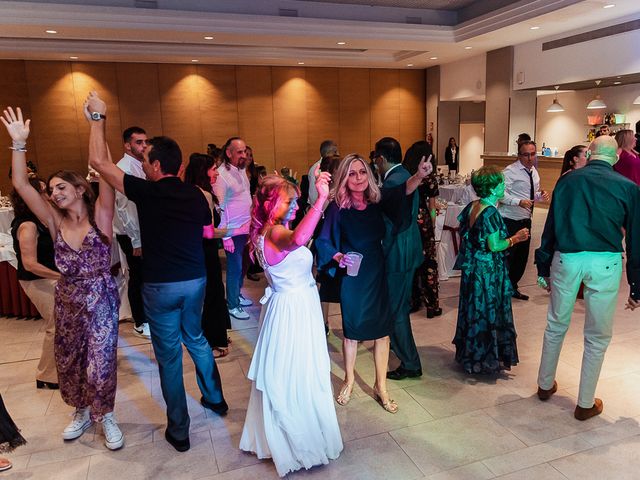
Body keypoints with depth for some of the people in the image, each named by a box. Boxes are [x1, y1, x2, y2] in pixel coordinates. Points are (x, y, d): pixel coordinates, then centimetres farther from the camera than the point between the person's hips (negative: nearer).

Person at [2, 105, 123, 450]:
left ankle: (104, 415, 27)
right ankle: (82, 411, 43)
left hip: (101, 302, -4)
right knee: (68, 364, 18)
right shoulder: (55, 222, 1)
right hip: (66, 303, 5)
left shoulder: (100, 216, -9)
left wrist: (97, 123, -22)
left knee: (100, 367, 1)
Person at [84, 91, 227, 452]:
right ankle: (215, 399, 40)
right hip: (196, 280, 5)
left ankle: (179, 432, 19)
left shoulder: (147, 192, -12)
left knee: (169, 355, 8)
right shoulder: (196, 195, 2)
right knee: (197, 340, 26)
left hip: (160, 286, -5)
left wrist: (99, 117, 2)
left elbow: (99, 161, -8)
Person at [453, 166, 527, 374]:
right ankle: (485, 359, 17)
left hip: (471, 268, 8)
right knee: (488, 311, 4)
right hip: (488, 271, -8)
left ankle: (468, 353, 30)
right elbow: (494, 246, -20)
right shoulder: (490, 213, -20)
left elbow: (464, 232, 12)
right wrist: (515, 239, -7)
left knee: (473, 309, 18)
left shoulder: (471, 207, 4)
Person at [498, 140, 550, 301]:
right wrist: (519, 201, -30)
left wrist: (541, 195, 0)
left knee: (522, 256, 15)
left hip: (525, 220, 8)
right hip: (510, 220, -8)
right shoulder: (510, 171, -13)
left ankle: (512, 287, 31)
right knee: (507, 255, -6)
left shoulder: (534, 172, 13)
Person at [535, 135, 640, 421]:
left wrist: (543, 268, 15)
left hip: (566, 258, 2)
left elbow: (550, 227, 7)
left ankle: (545, 385, 35)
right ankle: (586, 404, 23)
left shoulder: (567, 181, 7)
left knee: (556, 325, 19)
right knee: (597, 337, 12)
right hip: (605, 263, -1)